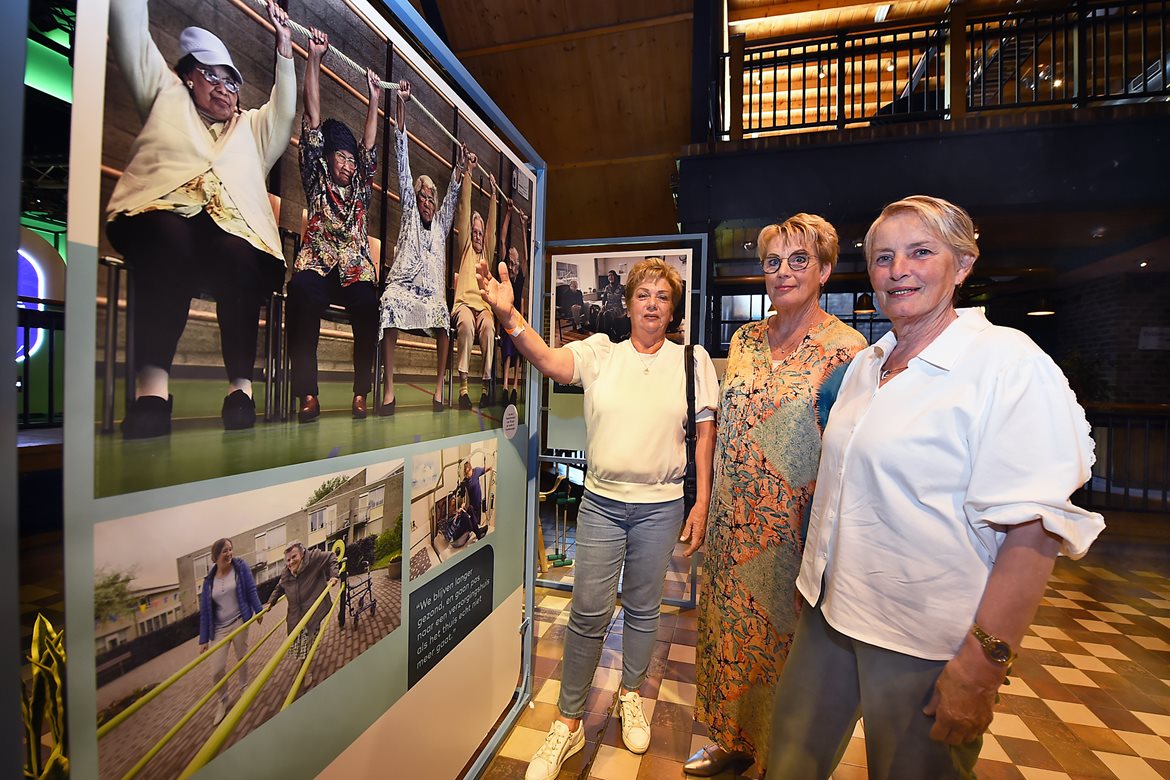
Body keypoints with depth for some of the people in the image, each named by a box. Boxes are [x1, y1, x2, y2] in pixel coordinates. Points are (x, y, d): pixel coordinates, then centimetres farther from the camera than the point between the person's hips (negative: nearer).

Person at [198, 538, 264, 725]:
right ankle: (222, 701, 23)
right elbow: (205, 611, 2)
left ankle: (244, 688, 37)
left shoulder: (240, 566, -8)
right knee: (216, 669, -1)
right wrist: (203, 639, 2)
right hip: (219, 628, 1)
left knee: (241, 657, 13)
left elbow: (251, 590, -2)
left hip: (239, 621, -1)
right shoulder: (209, 580, -3)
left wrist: (258, 610, -4)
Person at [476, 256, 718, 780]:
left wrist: (701, 504, -1)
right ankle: (569, 722, 28)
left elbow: (705, 435, 2)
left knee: (642, 609, 17)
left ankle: (630, 694, 44)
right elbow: (550, 363, -19)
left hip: (661, 506, 1)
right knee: (588, 613, 5)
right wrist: (508, 316, -36)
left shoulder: (693, 360, 1)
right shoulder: (600, 352, -1)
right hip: (601, 502, 0)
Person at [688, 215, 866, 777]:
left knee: (779, 639, 13)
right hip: (732, 524, 6)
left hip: (791, 530, -5)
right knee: (728, 627, 19)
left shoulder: (846, 350, -11)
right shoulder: (744, 339, 6)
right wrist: (709, 507, 12)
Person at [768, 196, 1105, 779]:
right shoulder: (864, 365, 6)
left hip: (927, 641, -5)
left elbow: (1033, 530, -19)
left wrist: (983, 665, -20)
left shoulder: (1008, 363, -14)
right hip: (828, 610, 6)